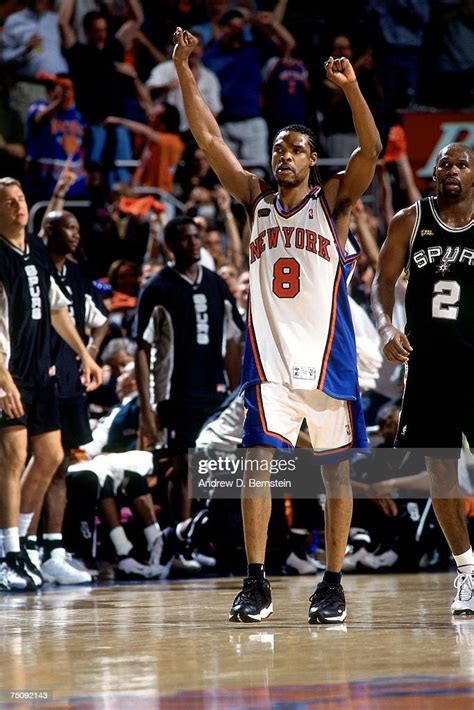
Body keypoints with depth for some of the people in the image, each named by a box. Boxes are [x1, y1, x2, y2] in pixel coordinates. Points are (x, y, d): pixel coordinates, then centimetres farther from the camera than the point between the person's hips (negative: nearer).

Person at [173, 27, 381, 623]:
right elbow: (208, 137, 6)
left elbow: (371, 151, -14)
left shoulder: (332, 201, 3)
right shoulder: (256, 199, 11)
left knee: (336, 467, 2)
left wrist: (350, 87, -26)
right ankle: (256, 584, -6)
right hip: (269, 355, 2)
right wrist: (183, 69, -1)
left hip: (327, 353, -2)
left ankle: (332, 585, 9)